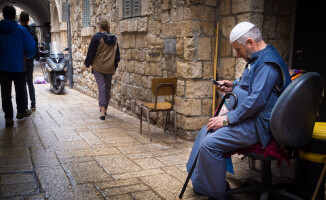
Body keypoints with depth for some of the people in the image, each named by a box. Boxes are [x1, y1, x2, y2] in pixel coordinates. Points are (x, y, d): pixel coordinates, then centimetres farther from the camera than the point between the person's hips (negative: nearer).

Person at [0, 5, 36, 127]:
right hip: (18, 66, -1)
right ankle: (21, 112, 29)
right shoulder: (21, 30, -9)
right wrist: (28, 56, 11)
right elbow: (31, 47, -9)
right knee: (20, 89, 15)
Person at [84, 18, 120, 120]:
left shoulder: (97, 37, -9)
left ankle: (102, 111, -15)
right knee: (108, 88, 14)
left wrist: (87, 63, 7)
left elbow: (91, 52, -6)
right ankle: (105, 109, 28)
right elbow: (117, 53, 13)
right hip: (110, 68, 5)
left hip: (98, 67, -4)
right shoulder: (114, 38, 7)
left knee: (101, 87, -6)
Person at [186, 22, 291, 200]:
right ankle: (200, 183, 21)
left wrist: (227, 119, -22)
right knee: (205, 132, 15)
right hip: (245, 117, 12)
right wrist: (234, 86, 13)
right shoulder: (256, 59, 15)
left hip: (255, 125, -12)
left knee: (209, 144, -22)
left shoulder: (267, 63, -20)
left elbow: (256, 100, -28)